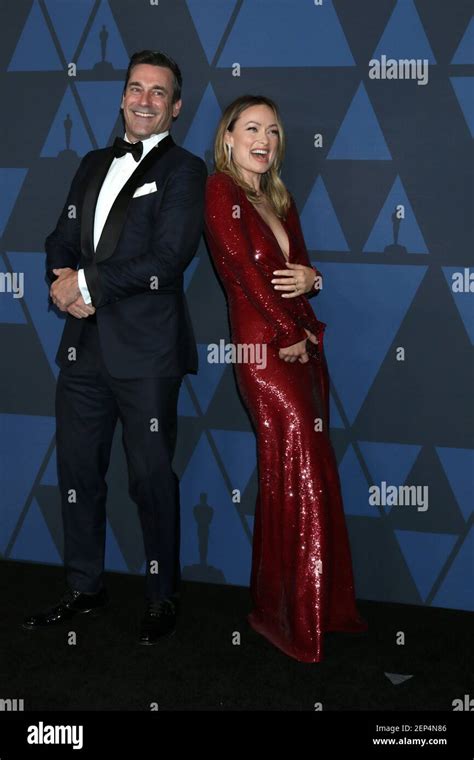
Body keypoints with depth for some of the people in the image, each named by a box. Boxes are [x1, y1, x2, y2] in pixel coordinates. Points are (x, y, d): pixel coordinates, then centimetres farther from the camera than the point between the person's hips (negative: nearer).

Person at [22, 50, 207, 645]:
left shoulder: (183, 170, -3)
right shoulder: (94, 165, 18)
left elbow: (168, 258, -15)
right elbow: (62, 239, 14)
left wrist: (87, 282, -13)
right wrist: (66, 282, -8)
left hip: (146, 350, -6)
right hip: (84, 345, 6)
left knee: (152, 477, 3)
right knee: (78, 471, 12)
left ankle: (162, 597, 19)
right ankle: (84, 589, 28)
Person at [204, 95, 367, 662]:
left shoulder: (281, 200, 19)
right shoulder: (220, 191, -5)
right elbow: (244, 269, -12)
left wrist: (311, 279, -7)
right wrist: (292, 334, -9)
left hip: (303, 346, 8)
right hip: (263, 351, -7)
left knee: (312, 479, 10)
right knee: (298, 481, -6)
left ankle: (322, 603, 21)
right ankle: (289, 618, 8)